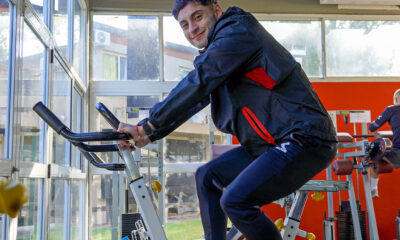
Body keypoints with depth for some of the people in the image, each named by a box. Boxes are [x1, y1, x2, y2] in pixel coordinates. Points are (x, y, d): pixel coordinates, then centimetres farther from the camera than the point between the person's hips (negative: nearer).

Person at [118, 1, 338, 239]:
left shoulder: (237, 31, -11)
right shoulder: (215, 53, 18)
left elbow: (196, 85, -18)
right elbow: (194, 100, 18)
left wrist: (148, 124, -12)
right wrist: (149, 134, 10)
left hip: (305, 139, -10)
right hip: (273, 142, 11)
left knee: (235, 200, -22)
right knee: (207, 177, 15)